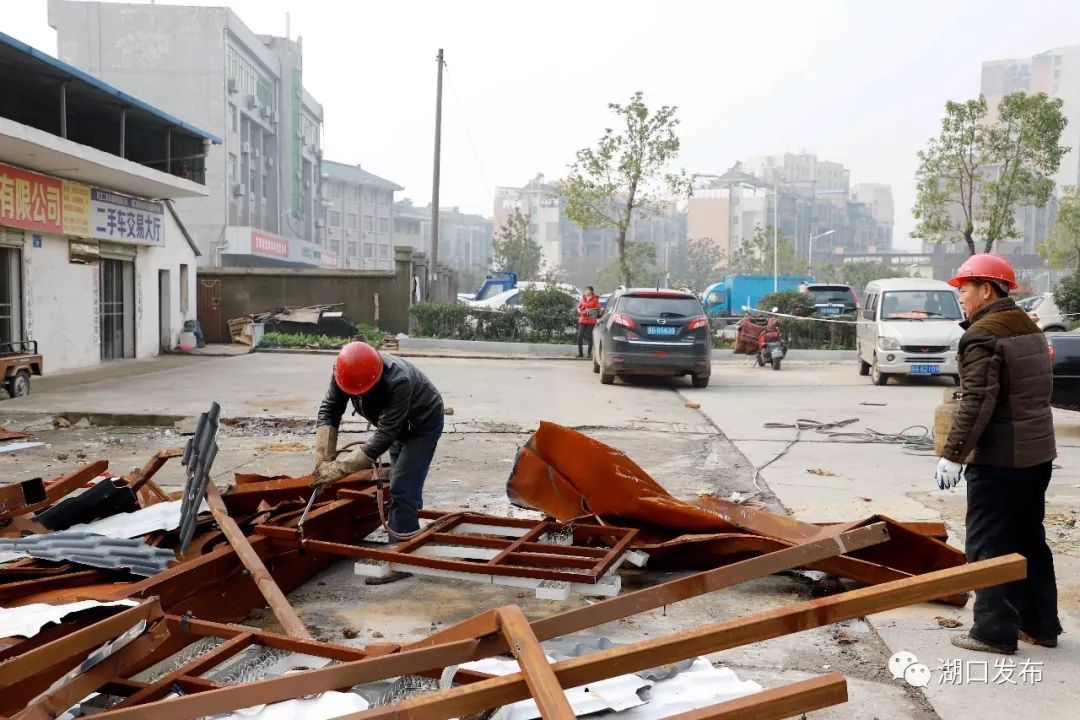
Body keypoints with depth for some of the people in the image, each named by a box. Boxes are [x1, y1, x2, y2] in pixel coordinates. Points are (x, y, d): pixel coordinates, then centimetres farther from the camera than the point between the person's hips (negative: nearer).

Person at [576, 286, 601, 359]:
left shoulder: (595, 299, 1)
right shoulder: (583, 298, 12)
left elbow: (598, 309, -3)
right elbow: (579, 306, 16)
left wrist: (590, 311, -15)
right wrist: (581, 311, -5)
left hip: (591, 321, -3)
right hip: (582, 319, 3)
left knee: (590, 337, 0)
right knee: (579, 336, -3)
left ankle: (589, 353, 9)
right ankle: (580, 353, 7)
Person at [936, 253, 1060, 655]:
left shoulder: (982, 336, -16)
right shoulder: (1030, 328, 13)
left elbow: (977, 403, -23)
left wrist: (953, 454, -19)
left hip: (998, 459, -9)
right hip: (1038, 454, 9)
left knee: (987, 545, -1)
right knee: (1030, 540, 17)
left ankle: (995, 632, 4)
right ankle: (1041, 624, 26)